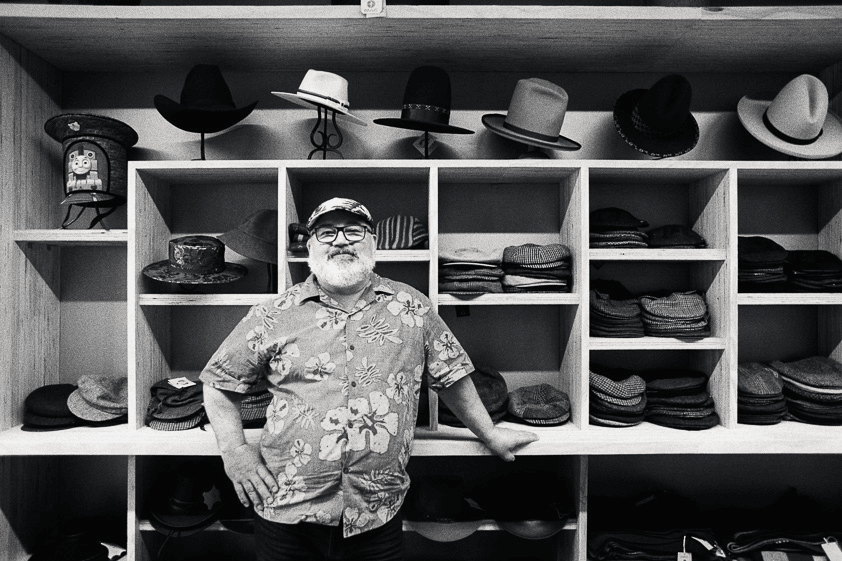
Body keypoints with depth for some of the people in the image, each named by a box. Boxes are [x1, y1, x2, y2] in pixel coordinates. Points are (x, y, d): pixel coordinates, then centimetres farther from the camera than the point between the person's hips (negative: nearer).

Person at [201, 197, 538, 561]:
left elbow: (450, 374, 11)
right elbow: (220, 382, 9)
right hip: (286, 511, 0)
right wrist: (234, 450, -1)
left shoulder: (413, 308, 3)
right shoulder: (273, 316, 0)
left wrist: (490, 434, 16)